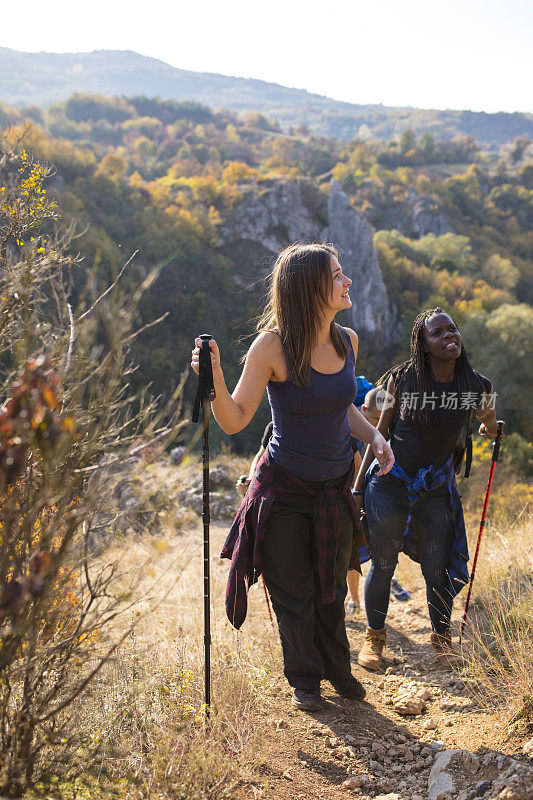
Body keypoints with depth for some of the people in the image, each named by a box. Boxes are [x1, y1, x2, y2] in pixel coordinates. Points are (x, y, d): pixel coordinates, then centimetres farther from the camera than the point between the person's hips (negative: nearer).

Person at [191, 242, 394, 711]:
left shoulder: (347, 340, -2)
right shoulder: (273, 346, -19)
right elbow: (234, 421, -19)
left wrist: (373, 435, -2)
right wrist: (214, 379, -36)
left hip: (336, 487, 5)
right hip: (285, 488, -4)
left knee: (331, 588, 19)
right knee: (293, 593, 11)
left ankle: (336, 666, 41)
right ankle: (304, 678, 33)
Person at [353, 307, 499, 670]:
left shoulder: (478, 386, -9)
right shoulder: (403, 378, -11)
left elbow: (490, 423, 16)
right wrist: (359, 486, -3)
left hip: (437, 489, 1)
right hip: (389, 485, -1)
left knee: (437, 572, 4)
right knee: (383, 567, 7)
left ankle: (442, 637, 30)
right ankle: (374, 637, 28)